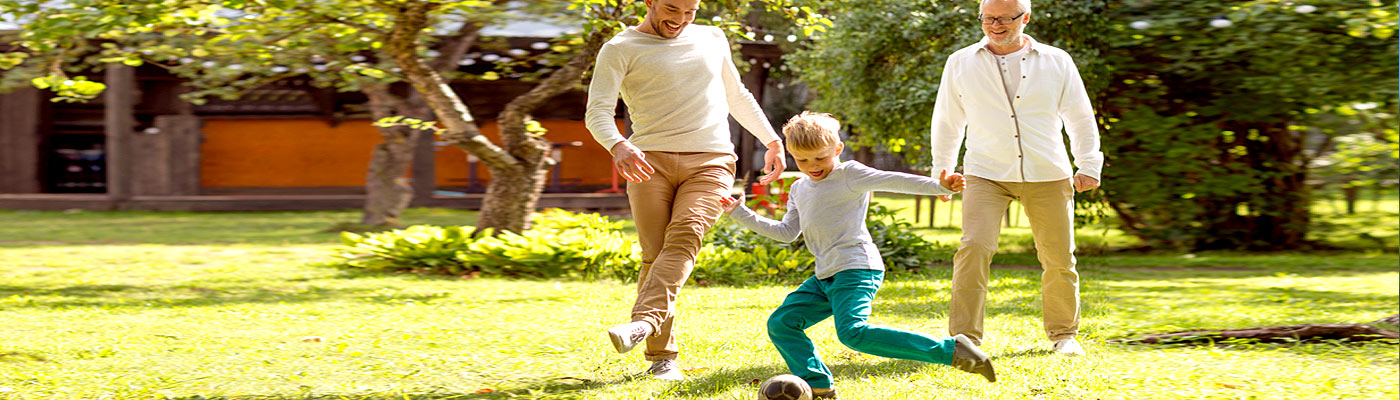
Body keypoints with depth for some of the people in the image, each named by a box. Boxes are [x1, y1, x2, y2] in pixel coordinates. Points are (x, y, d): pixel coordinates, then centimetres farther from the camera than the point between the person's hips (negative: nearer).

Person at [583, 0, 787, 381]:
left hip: (710, 163, 1)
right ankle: (663, 356, -3)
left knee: (684, 235, -24)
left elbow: (737, 96, 33)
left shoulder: (711, 40, 18)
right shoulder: (620, 49, 4)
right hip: (650, 161, -1)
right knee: (654, 254, -10)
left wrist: (772, 140, 33)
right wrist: (617, 146, -27)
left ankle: (644, 322, -41)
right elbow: (598, 111, -7)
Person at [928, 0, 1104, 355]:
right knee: (974, 248, -18)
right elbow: (947, 121, 16)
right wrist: (941, 171, 17)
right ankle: (963, 337, -15)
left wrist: (1088, 167, 3)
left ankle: (1064, 334, 25)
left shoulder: (1056, 62, 5)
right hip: (986, 175, -1)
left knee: (1059, 258, 5)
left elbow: (1080, 119, 11)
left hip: (1047, 177, 1)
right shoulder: (961, 64, 6)